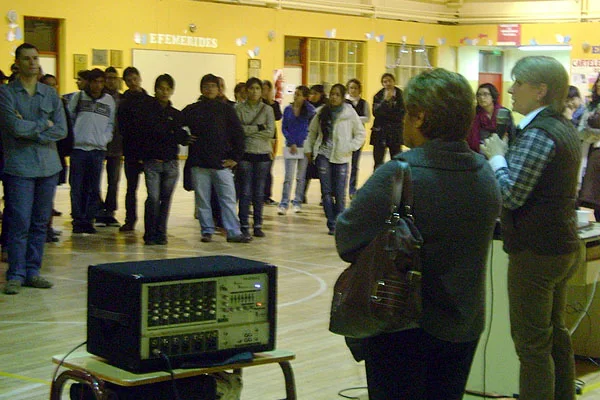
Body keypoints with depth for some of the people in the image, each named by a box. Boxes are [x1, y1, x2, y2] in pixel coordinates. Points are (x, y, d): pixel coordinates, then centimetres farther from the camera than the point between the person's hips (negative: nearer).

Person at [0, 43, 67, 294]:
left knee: (40, 223, 7)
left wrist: (29, 131, -8)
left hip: (48, 167, 4)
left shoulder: (50, 94, 10)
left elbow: (61, 130, 0)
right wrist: (44, 124, -3)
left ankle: (33, 272, 15)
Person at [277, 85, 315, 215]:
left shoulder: (308, 109, 0)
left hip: (304, 146, 0)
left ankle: (297, 203, 18)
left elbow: (312, 114, -25)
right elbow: (284, 128, 4)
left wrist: (306, 102, -11)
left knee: (301, 177, 8)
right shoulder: (288, 109, 4)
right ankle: (284, 204, -5)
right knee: (288, 177, -5)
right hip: (291, 146, 0)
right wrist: (291, 143, -6)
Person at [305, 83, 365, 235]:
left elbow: (360, 134, 5)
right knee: (326, 192, 0)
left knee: (340, 193, -1)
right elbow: (312, 131, 16)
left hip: (341, 157, -2)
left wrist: (350, 147, -5)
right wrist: (308, 149, 11)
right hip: (323, 155, 2)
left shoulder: (349, 113, -2)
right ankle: (332, 224, 6)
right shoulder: (322, 112, 5)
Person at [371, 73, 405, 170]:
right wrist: (385, 100, -16)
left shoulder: (400, 95, 2)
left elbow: (401, 115, -1)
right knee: (378, 162, -2)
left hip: (395, 132, 0)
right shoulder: (378, 96, 3)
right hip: (380, 132, 0)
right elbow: (376, 112, -10)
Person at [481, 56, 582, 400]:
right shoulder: (565, 127, 11)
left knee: (532, 343, -3)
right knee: (556, 334, 20)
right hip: (564, 246, 10)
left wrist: (496, 156, -9)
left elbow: (510, 194, -23)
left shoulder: (538, 134, -20)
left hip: (536, 252, -10)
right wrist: (507, 154, 10)